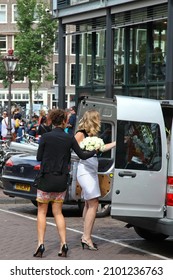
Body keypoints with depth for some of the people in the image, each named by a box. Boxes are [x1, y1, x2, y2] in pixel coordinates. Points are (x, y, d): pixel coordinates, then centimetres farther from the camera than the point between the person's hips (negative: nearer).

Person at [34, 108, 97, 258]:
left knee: (42, 212, 8)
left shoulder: (45, 137, -10)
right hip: (62, 179, 3)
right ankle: (63, 244, 3)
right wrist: (95, 151, 20)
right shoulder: (69, 138, -4)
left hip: (47, 178, -3)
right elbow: (82, 155, 1)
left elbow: (39, 157, -4)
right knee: (58, 212, 14)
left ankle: (40, 244, -3)